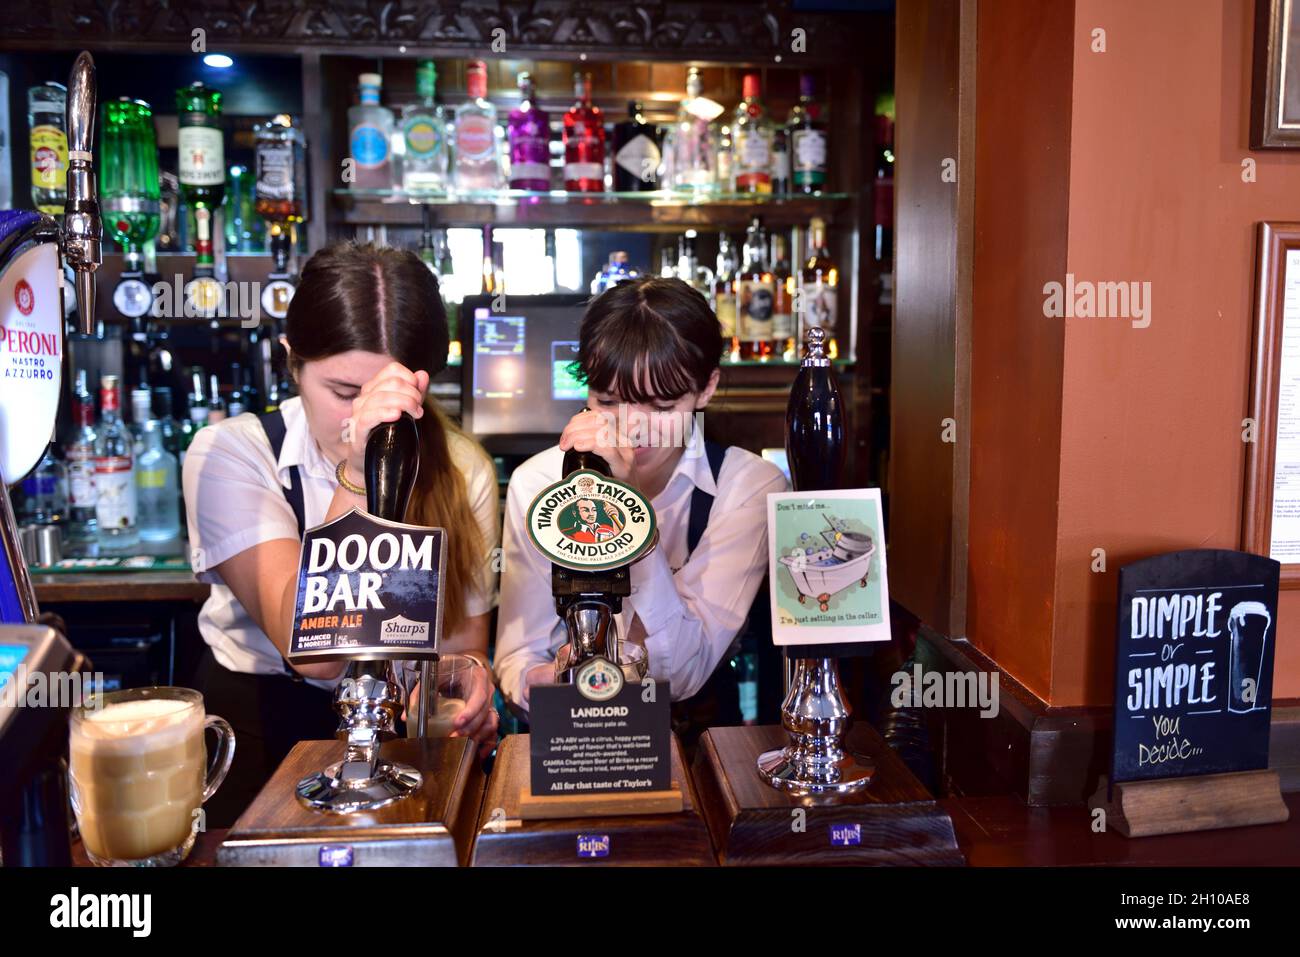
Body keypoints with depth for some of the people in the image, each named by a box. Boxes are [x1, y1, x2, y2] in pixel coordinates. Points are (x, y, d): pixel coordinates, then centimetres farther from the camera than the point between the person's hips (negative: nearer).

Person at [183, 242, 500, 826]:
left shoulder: (463, 469, -5)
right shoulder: (229, 452, -12)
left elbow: (462, 641, 3)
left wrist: (467, 681, -22)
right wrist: (360, 476, -34)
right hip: (262, 723, -3)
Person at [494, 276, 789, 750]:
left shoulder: (750, 484, -10)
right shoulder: (537, 482, -5)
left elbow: (685, 672, -18)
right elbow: (516, 656, -4)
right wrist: (537, 680, -28)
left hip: (698, 741, 0)